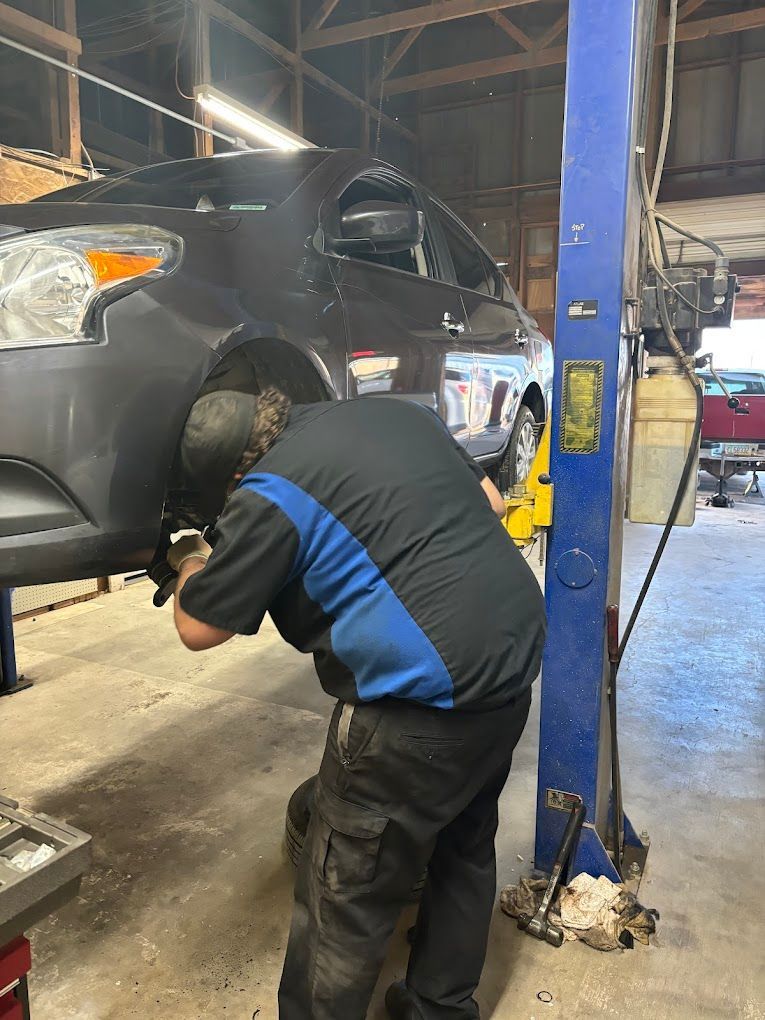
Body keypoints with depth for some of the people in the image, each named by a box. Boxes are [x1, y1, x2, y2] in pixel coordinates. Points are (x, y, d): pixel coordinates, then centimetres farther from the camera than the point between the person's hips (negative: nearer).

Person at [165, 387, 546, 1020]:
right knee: (464, 850, 27)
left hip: (424, 698, -9)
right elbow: (491, 504, 18)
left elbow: (198, 628, -2)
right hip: (514, 664, 9)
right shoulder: (396, 411, 10)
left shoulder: (272, 493, -11)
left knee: (346, 902, 11)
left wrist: (191, 563, 18)